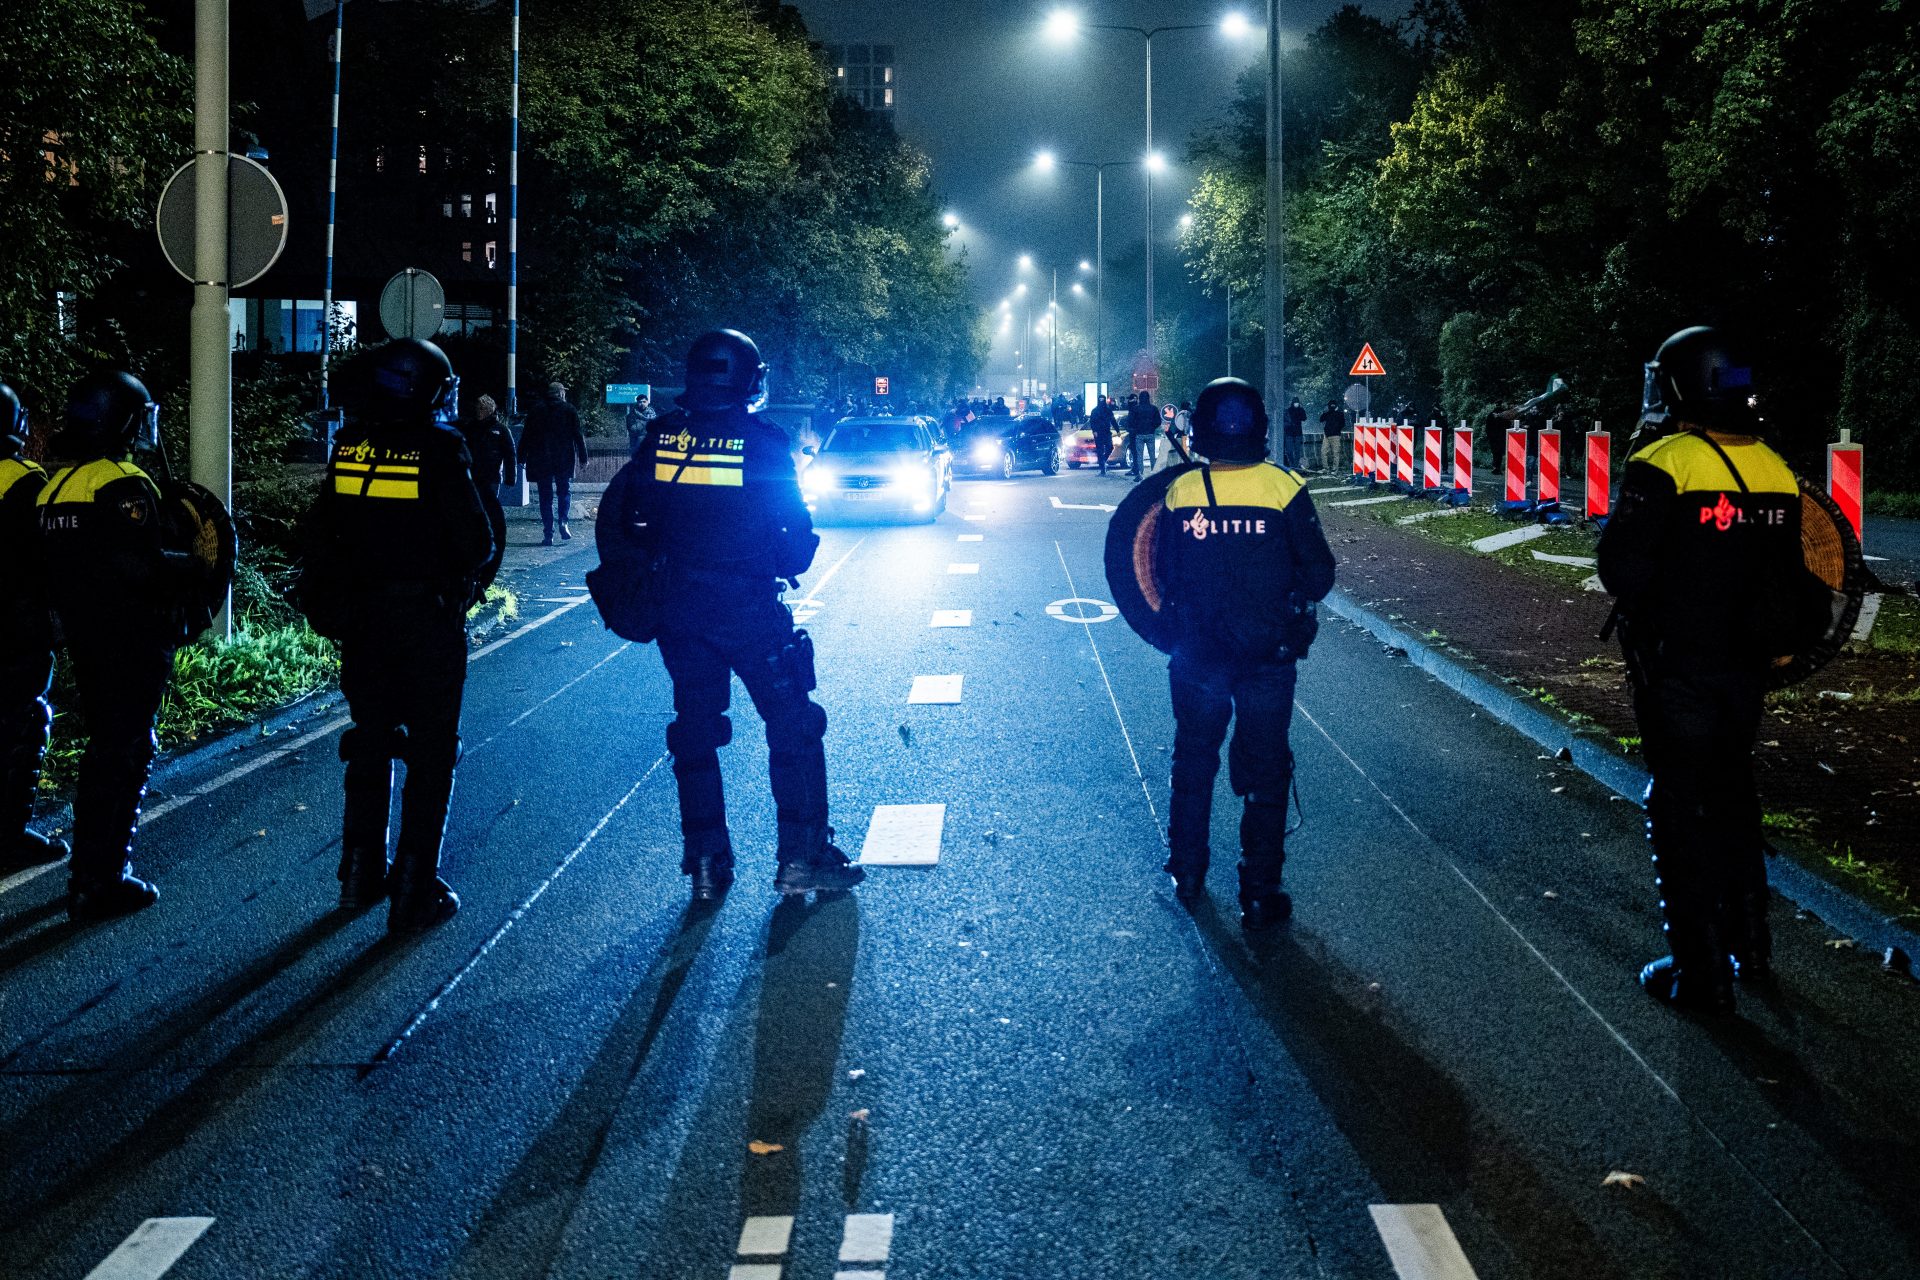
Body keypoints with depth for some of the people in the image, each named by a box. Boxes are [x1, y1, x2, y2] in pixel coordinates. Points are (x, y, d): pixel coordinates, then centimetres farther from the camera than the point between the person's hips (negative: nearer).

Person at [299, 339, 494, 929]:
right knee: (431, 753, 3)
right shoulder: (439, 451, -16)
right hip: (428, 621, -5)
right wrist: (457, 574, 6)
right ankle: (415, 891, 3)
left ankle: (362, 874, 26)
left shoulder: (348, 450, 0)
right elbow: (477, 542, -15)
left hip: (361, 620, 5)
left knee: (369, 743, 18)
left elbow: (321, 534, 6)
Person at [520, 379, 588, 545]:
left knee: (545, 497, 4)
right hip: (564, 461, -1)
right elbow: (578, 435, -1)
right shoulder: (569, 410, 1)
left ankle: (548, 534, 0)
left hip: (541, 461, 1)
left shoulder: (535, 410, 5)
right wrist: (583, 457, 4)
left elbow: (526, 436, 5)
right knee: (565, 491, 15)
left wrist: (522, 457, 10)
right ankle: (563, 522, -8)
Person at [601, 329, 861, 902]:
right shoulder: (763, 442, -11)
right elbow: (797, 532, -7)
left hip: (680, 612, 4)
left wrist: (627, 574, 14)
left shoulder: (662, 439, -1)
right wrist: (788, 564, 13)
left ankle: (705, 864, 15)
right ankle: (801, 858, 6)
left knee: (694, 731, 13)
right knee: (793, 727, 7)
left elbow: (618, 515, 1)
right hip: (751, 612, -4)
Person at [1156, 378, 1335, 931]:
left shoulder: (1181, 492, -9)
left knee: (1193, 761, 20)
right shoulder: (1284, 489, -14)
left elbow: (1166, 573, 2)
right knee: (1264, 772, 9)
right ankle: (1259, 895, 10)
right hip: (1268, 656, -2)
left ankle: (1187, 873, 32)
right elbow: (1319, 574, -9)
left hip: (1196, 654, 2)